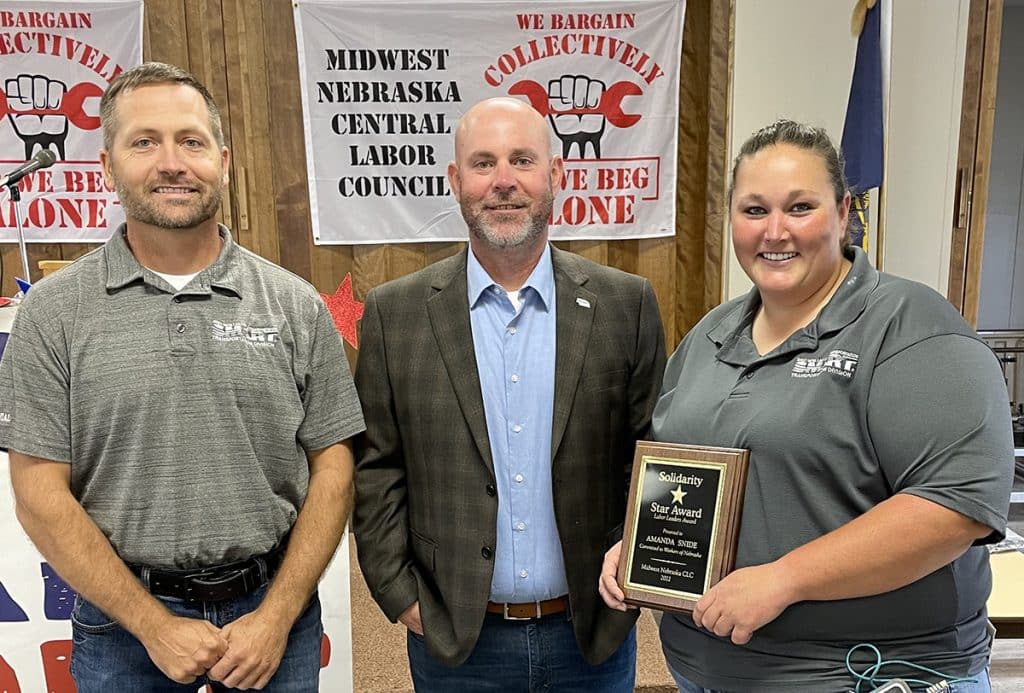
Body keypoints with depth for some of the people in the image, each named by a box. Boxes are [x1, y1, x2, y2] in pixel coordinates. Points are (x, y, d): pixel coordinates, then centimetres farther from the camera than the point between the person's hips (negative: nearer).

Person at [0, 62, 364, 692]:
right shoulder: (55, 311, -5)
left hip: (275, 606, 1)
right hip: (124, 623, 0)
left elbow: (332, 468, -3)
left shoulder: (296, 305, -4)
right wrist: (155, 626, -9)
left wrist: (276, 617, -9)